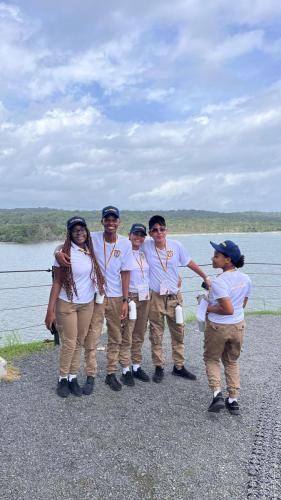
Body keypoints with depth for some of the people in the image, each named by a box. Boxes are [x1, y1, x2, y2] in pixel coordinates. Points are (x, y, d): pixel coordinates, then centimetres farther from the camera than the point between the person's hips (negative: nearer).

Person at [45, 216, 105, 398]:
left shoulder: (91, 251, 1)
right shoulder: (64, 253, -13)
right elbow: (57, 282, -12)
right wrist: (50, 310, -15)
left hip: (88, 304, 4)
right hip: (67, 304, -4)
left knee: (80, 342, 11)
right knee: (69, 343, 3)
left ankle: (73, 377, 26)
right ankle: (63, 379, 23)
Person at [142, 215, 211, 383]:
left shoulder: (176, 245, -5)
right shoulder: (146, 246, -8)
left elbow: (190, 263, 6)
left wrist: (205, 277, 6)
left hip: (174, 297, 2)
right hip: (156, 297, -1)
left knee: (178, 333, 12)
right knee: (156, 334, 7)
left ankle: (179, 366, 29)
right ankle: (159, 368, 24)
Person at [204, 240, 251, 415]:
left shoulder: (219, 282, -25)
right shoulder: (246, 279, -3)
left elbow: (228, 309, -27)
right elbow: (242, 304, 8)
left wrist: (209, 309, -12)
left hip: (218, 327, -6)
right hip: (239, 326, 6)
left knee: (211, 359, 19)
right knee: (232, 362, 23)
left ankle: (217, 394, 9)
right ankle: (233, 400, 26)